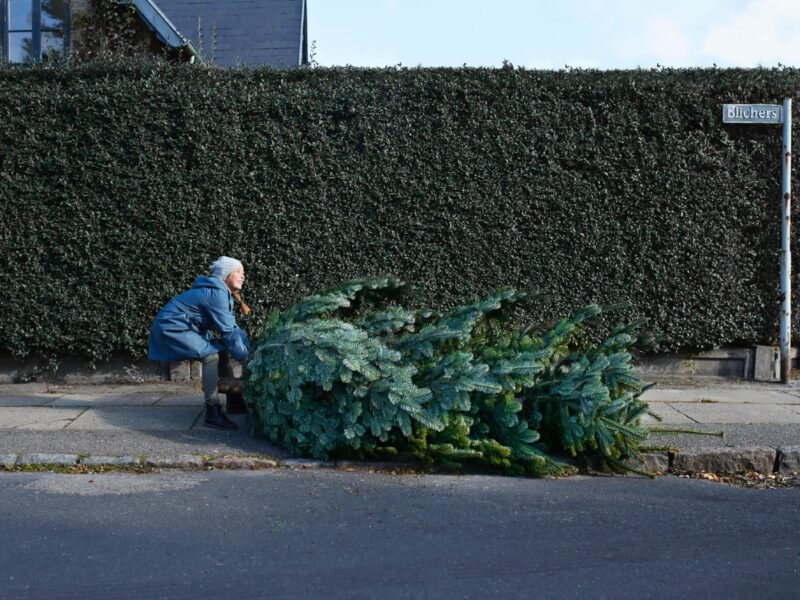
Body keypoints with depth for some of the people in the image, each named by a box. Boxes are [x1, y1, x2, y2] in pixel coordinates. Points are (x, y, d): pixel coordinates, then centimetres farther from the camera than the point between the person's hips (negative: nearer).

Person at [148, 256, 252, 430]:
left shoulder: (222, 292, 10)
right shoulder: (216, 293, -21)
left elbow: (232, 326, 11)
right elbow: (227, 331, -22)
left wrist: (250, 349, 2)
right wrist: (246, 357, -16)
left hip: (186, 328, 10)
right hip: (171, 327, -10)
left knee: (223, 349, 7)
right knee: (211, 354, -22)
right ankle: (213, 413, -21)